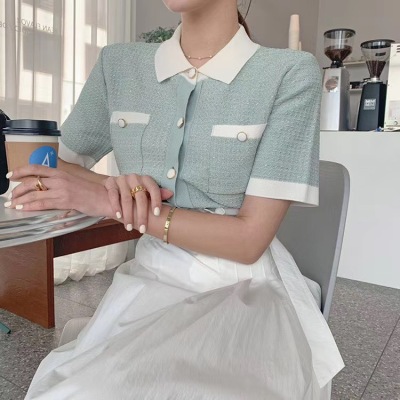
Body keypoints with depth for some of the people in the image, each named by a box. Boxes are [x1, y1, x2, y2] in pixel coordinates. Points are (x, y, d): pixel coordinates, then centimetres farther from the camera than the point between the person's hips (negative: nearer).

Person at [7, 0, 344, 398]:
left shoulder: (290, 73, -11)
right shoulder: (118, 64, 2)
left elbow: (250, 238, -14)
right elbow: (58, 173, 10)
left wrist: (113, 205, -16)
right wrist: (115, 187, -12)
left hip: (243, 291, -3)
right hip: (148, 283, 4)